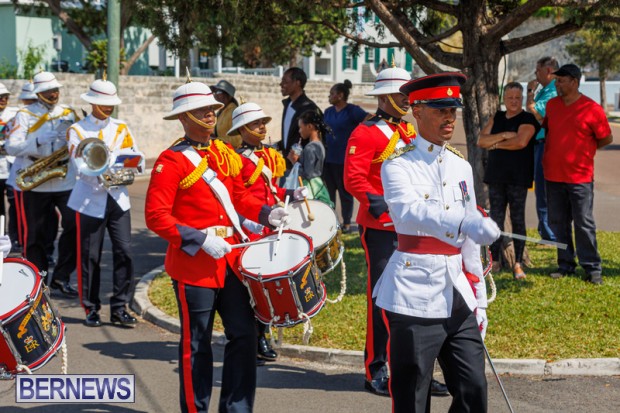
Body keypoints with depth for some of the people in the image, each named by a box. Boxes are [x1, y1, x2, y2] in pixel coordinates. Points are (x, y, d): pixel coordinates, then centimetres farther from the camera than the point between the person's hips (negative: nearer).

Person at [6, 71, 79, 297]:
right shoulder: (25, 115, 1)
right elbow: (11, 146, -9)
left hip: (67, 182, 2)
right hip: (36, 184, -2)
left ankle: (61, 277, 6)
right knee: (36, 235, 5)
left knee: (75, 228, -8)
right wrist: (38, 141, -24)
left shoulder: (69, 113, 11)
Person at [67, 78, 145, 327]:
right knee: (90, 257, 2)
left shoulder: (121, 128, 11)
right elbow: (80, 167, -12)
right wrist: (101, 176, -29)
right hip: (90, 201, -3)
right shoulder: (77, 130, 0)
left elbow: (137, 158, 3)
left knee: (124, 252, -3)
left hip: (118, 199, 3)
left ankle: (119, 308, 6)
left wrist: (135, 163, -20)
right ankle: (91, 309, 14)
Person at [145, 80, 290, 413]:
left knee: (244, 332, 8)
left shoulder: (225, 153, 9)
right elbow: (155, 216, -16)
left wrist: (265, 214, 1)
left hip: (230, 258, 6)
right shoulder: (172, 161, -12)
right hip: (194, 265, -6)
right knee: (197, 344, 4)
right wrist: (201, 239, -23)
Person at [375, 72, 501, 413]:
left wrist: (479, 300, 16)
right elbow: (410, 211, -28)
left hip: (457, 295, 6)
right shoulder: (398, 165, -6)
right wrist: (465, 223, -44)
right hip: (414, 296, -5)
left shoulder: (461, 166, 13)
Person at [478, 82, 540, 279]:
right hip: (496, 176, 5)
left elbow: (521, 142, -21)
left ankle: (518, 264, 2)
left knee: (517, 219, -1)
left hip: (518, 177, -5)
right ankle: (495, 261, 12)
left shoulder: (528, 119, -3)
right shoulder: (497, 118, 13)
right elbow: (481, 140, 2)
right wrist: (504, 135, -12)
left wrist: (495, 143, -7)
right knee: (496, 218, 6)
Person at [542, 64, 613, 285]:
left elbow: (606, 138, -1)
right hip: (553, 175, 5)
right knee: (558, 223, 9)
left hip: (580, 177, -5)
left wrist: (585, 149, 6)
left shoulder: (592, 109, -9)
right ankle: (565, 264, 20)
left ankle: (592, 268, 6)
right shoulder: (552, 105, 7)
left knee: (584, 223, -2)